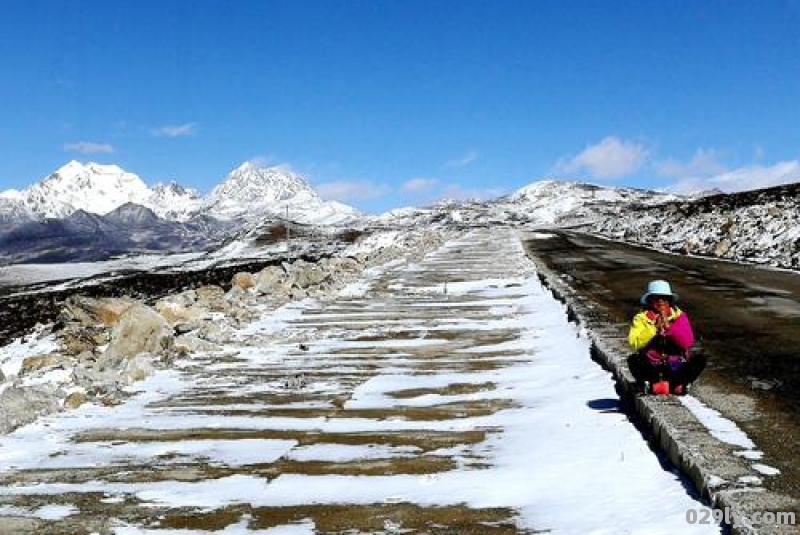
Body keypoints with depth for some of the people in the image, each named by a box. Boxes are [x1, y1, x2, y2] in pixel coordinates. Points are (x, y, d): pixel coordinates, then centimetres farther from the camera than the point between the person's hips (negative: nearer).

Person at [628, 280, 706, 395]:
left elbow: (688, 342, -8)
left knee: (700, 359, -22)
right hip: (651, 367, -1)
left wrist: (668, 326, -16)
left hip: (675, 367, 2)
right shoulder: (642, 318, 2)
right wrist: (655, 328, -18)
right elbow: (635, 343, -13)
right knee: (633, 360, -31)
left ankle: (677, 384, -13)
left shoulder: (679, 316, 6)